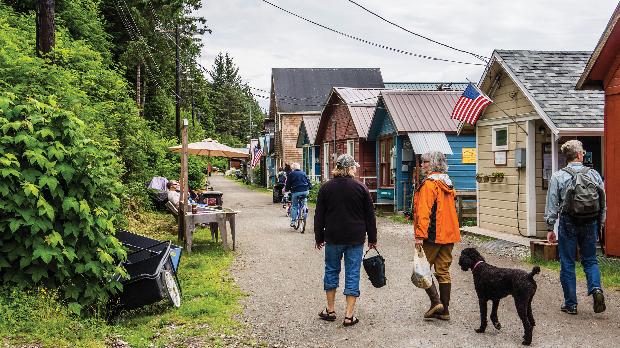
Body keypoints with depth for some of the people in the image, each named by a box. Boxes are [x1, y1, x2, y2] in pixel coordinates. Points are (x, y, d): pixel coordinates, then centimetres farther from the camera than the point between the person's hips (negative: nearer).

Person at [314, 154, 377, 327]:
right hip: (356, 239, -1)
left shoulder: (326, 187, 0)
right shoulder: (360, 187, -4)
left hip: (333, 238, 2)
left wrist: (319, 238, 11)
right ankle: (349, 315, 3)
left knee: (331, 271, 16)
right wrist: (372, 238, 9)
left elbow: (319, 215, 3)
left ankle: (330, 310, 21)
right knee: (352, 274, 3)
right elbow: (370, 215, 0)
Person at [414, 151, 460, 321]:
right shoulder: (447, 184, 13)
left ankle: (435, 301, -4)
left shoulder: (428, 184, -13)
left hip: (432, 235, -8)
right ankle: (444, 310, 13)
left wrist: (420, 235, -21)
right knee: (443, 271, 10)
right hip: (448, 235, 8)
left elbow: (424, 211, -20)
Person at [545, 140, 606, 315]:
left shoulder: (557, 177, -6)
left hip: (568, 223, -2)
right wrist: (600, 224, 15)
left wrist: (550, 228, 1)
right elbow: (603, 202, 5)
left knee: (567, 264, 7)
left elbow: (552, 205, -5)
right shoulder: (594, 175, 1)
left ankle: (570, 304, 12)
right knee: (590, 260, 17)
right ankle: (596, 288, -8)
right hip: (590, 223, 2)